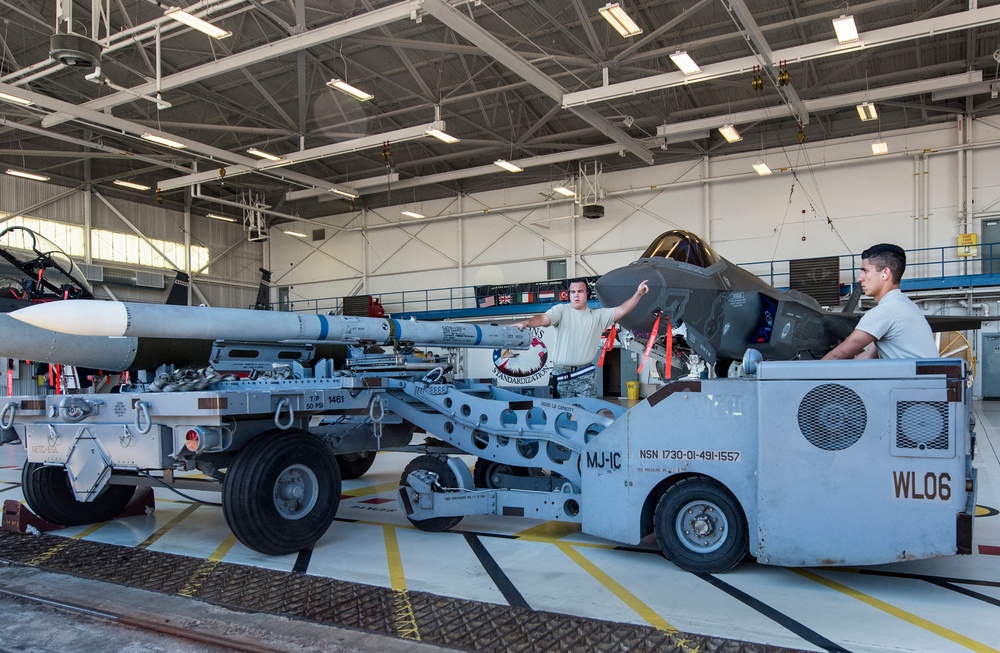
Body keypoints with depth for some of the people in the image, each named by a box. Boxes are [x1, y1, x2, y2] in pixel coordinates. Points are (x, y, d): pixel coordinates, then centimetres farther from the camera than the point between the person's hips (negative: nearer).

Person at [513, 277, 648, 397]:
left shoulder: (598, 315, 8)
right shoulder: (561, 310, 1)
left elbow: (622, 310, 2)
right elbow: (544, 318, -15)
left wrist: (638, 294, -11)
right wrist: (526, 322, -36)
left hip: (586, 374, 1)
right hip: (561, 373, -1)